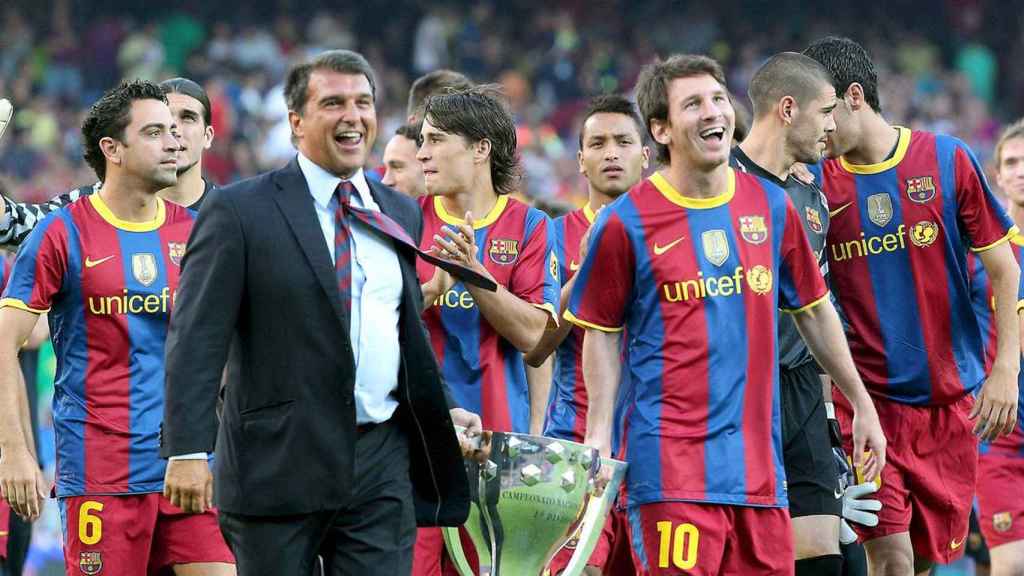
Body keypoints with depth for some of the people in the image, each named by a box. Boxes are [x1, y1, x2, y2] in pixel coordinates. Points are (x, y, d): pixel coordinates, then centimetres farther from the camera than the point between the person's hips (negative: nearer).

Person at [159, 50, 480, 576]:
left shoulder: (400, 214, 15)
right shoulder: (239, 211, -3)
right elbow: (197, 341, -9)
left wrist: (439, 414, 17)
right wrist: (187, 451, -17)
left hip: (381, 464, 4)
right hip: (279, 464, -4)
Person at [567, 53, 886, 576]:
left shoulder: (770, 206, 9)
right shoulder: (626, 223, -3)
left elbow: (813, 311, 20)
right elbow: (602, 334, 4)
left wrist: (862, 405, 22)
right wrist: (598, 435, -4)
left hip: (758, 460, 4)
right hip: (670, 461, -4)